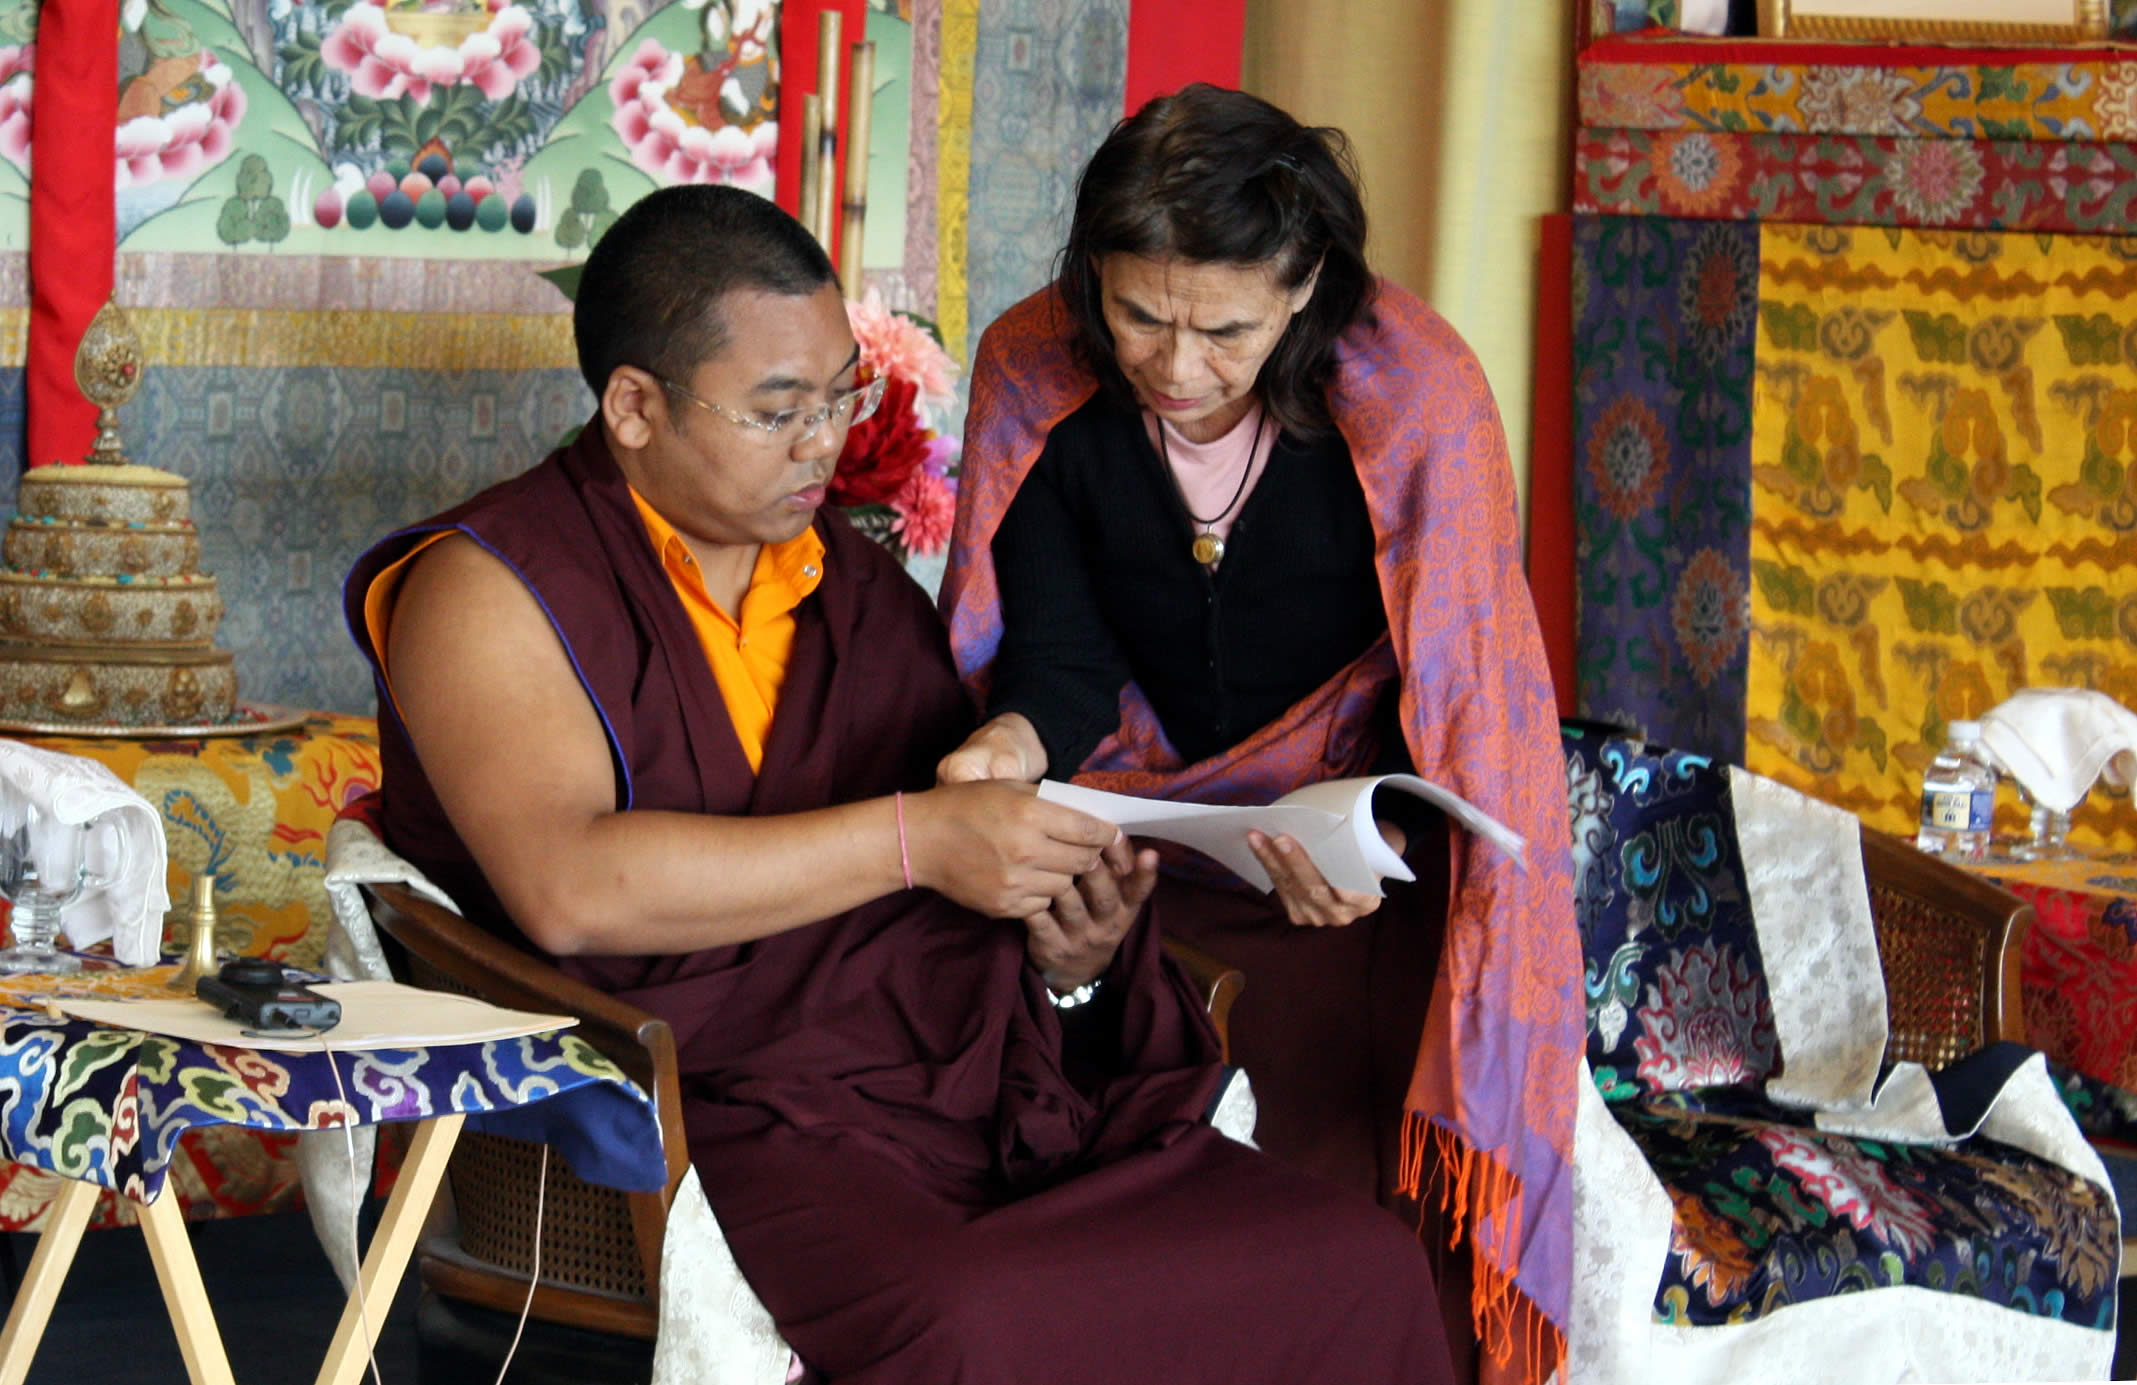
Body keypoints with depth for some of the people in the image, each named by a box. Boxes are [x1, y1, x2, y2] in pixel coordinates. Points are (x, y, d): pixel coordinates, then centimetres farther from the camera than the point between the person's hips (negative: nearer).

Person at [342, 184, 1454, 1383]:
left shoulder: (864, 588, 21)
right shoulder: (489, 588, 1)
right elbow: (568, 891, -16)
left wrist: (1069, 955, 2)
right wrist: (911, 842, -16)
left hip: (968, 1084, 6)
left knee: (1363, 1269, -17)